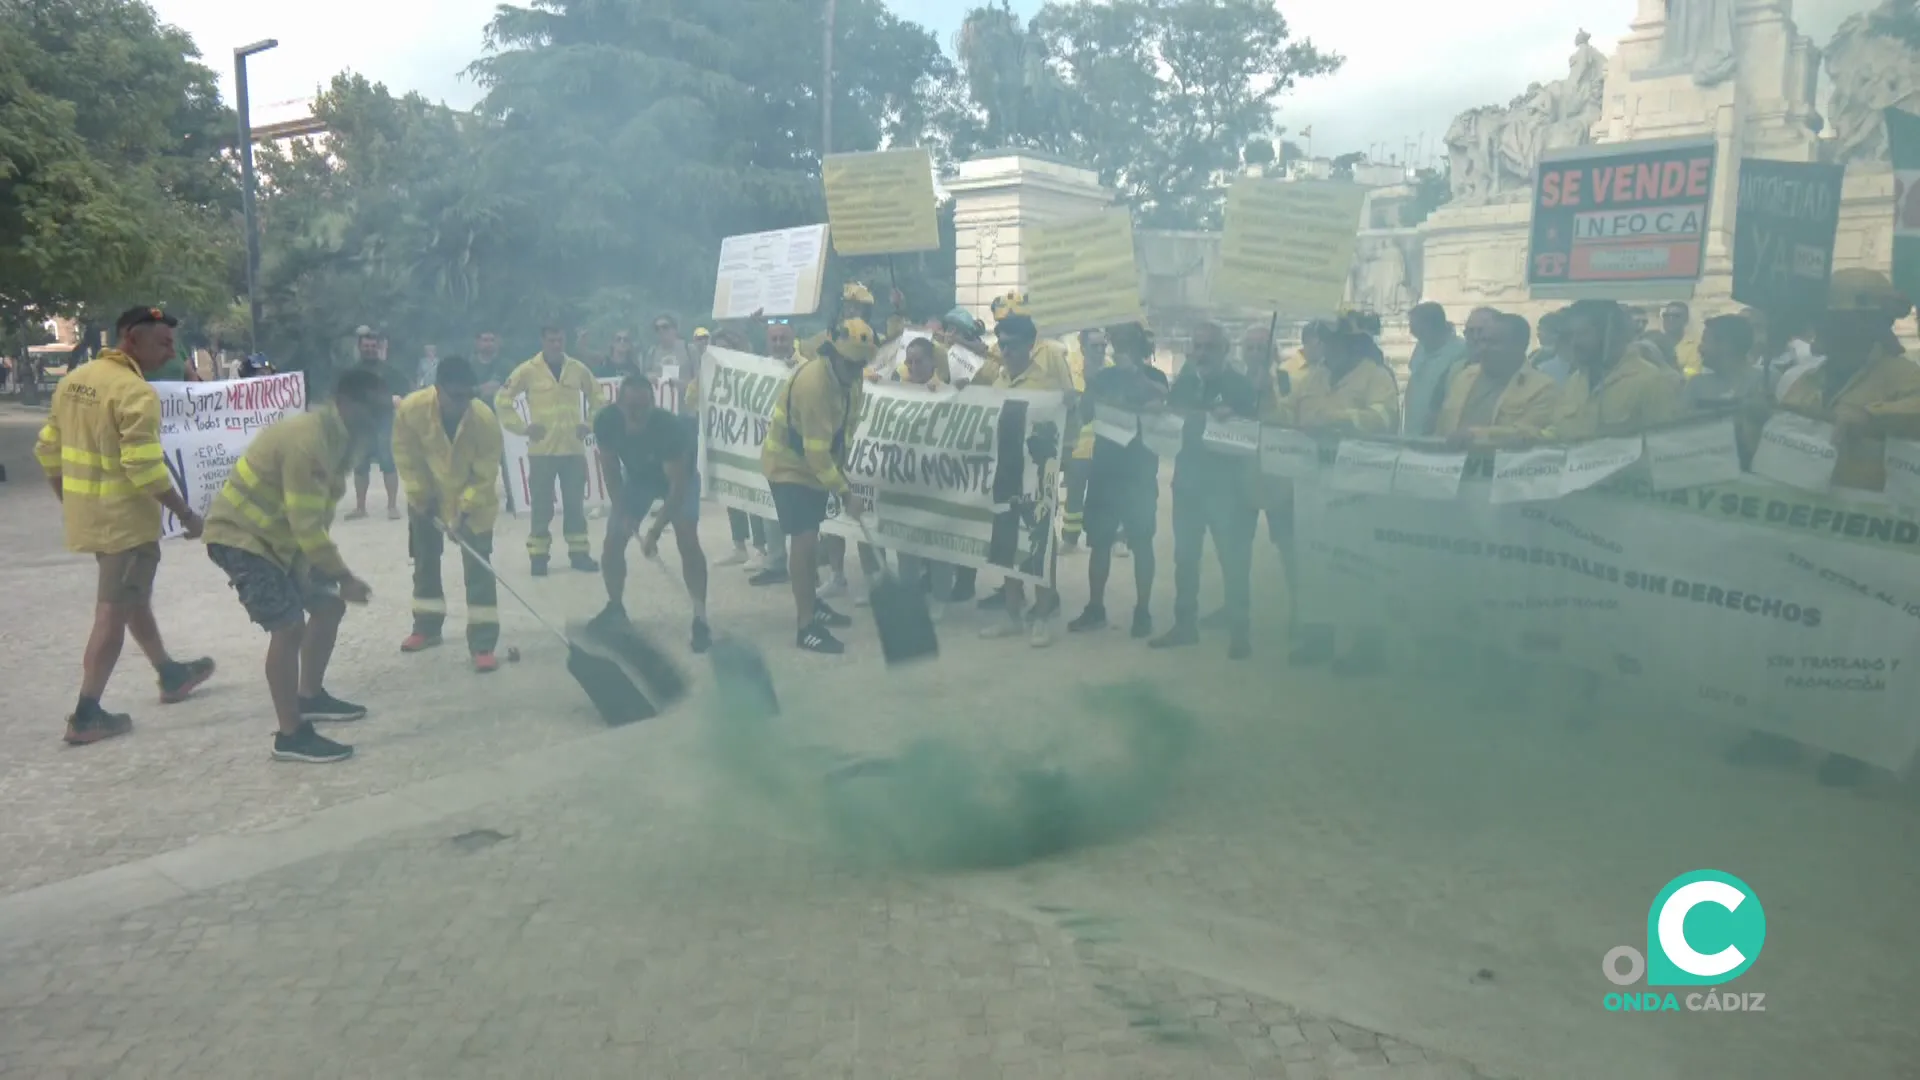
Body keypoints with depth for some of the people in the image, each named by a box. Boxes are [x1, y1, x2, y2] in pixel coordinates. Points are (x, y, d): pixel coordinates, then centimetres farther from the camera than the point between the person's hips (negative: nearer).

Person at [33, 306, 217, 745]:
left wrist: (68, 501, 22)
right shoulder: (136, 392, -19)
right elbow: (145, 468, -24)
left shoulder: (74, 379, 8)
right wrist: (185, 513, -15)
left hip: (86, 513, 9)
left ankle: (170, 674, 39)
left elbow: (47, 450, 13)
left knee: (133, 596, 23)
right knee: (113, 613, 0)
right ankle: (86, 716, 5)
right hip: (125, 517, -9)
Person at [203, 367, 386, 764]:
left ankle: (310, 697, 33)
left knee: (328, 606, 16)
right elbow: (306, 523, -29)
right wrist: (342, 576, -23)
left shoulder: (340, 438, 3)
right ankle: (291, 735, -8)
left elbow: (316, 516, 10)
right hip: (240, 536, -10)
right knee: (288, 626, -16)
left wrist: (329, 570, 8)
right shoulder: (308, 441, -28)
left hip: (279, 535, 10)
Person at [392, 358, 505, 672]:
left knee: (478, 568, -8)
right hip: (426, 496, 3)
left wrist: (464, 508, -26)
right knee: (424, 561, 14)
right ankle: (426, 627, 33)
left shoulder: (486, 420, -30)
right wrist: (421, 495, -11)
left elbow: (486, 474, -21)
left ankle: (483, 643, -6)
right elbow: (405, 455, -10)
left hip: (473, 501, -2)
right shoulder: (410, 410, -26)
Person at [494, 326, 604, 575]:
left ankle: (579, 554, 17)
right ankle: (538, 556, 11)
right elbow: (502, 401, 0)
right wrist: (523, 427, -5)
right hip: (541, 450, -2)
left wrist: (590, 424, 5)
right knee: (542, 507, 3)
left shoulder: (578, 369, 4)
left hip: (574, 449, 2)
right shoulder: (528, 371, -4)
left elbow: (598, 400, 17)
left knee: (575, 504, 9)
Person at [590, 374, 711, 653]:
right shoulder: (605, 421, -29)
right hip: (636, 476, 4)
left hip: (678, 476, -4)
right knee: (613, 540, -1)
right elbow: (611, 469, -11)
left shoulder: (671, 426, -41)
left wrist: (654, 532, -42)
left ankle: (700, 619, -17)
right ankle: (615, 607, 22)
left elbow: (678, 485, -38)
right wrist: (622, 511, -18)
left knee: (687, 541, -21)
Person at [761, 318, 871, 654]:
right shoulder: (813, 382, -32)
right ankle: (806, 626, -6)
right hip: (788, 464, -9)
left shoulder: (850, 377, -6)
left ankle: (812, 604, 36)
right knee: (804, 539, -13)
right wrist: (845, 492, -28)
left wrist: (840, 471, 4)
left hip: (816, 463, 9)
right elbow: (816, 451, -31)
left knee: (811, 537, 20)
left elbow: (845, 426, 6)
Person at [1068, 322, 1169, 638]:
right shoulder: (1103, 376, 9)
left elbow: (1154, 412, -14)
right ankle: (1095, 608, 14)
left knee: (1141, 542, 1)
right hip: (1104, 466, 3)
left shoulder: (1155, 377, 2)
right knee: (1099, 540, 5)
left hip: (1139, 470, -3)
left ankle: (1143, 612, 8)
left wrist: (1114, 405, -21)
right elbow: (1085, 415, 5)